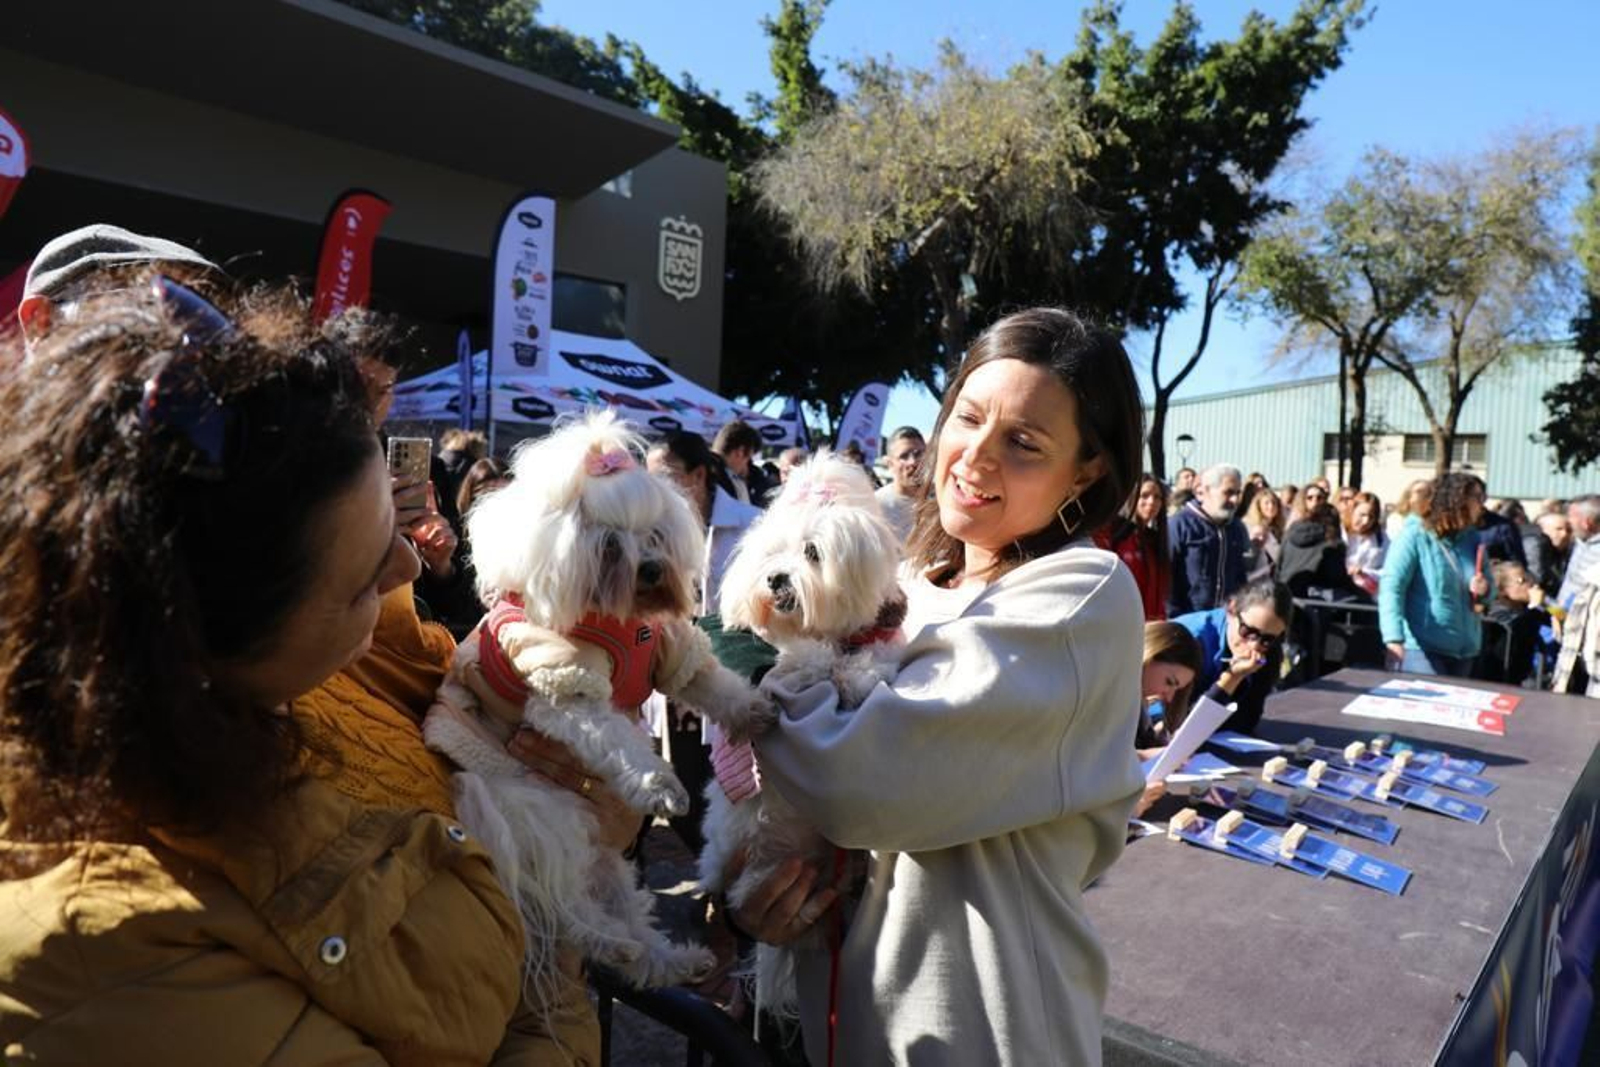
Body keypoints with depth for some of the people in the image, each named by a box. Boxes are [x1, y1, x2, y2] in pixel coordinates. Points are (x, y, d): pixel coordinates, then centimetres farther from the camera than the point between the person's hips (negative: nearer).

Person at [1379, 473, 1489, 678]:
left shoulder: (1473, 539, 9)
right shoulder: (1415, 535, -11)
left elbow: (1489, 587, 20)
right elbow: (1391, 587, -20)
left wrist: (1484, 589, -7)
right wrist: (1394, 638, -30)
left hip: (1463, 647, 7)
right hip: (1420, 646, -7)